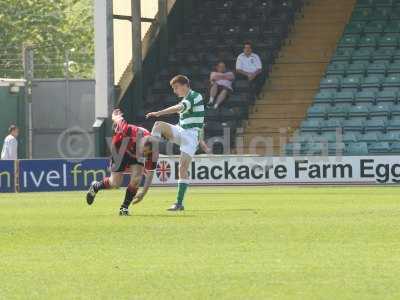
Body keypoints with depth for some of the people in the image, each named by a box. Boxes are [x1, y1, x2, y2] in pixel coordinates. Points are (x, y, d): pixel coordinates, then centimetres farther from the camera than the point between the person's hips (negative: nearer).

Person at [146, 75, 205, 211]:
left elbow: (178, 108, -26)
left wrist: (158, 113, -35)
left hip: (191, 134, -8)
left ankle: (179, 203, -16)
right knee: (159, 125, -15)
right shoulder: (185, 100, 20)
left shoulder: (195, 97, -10)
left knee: (183, 167, -16)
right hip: (181, 132, 8)